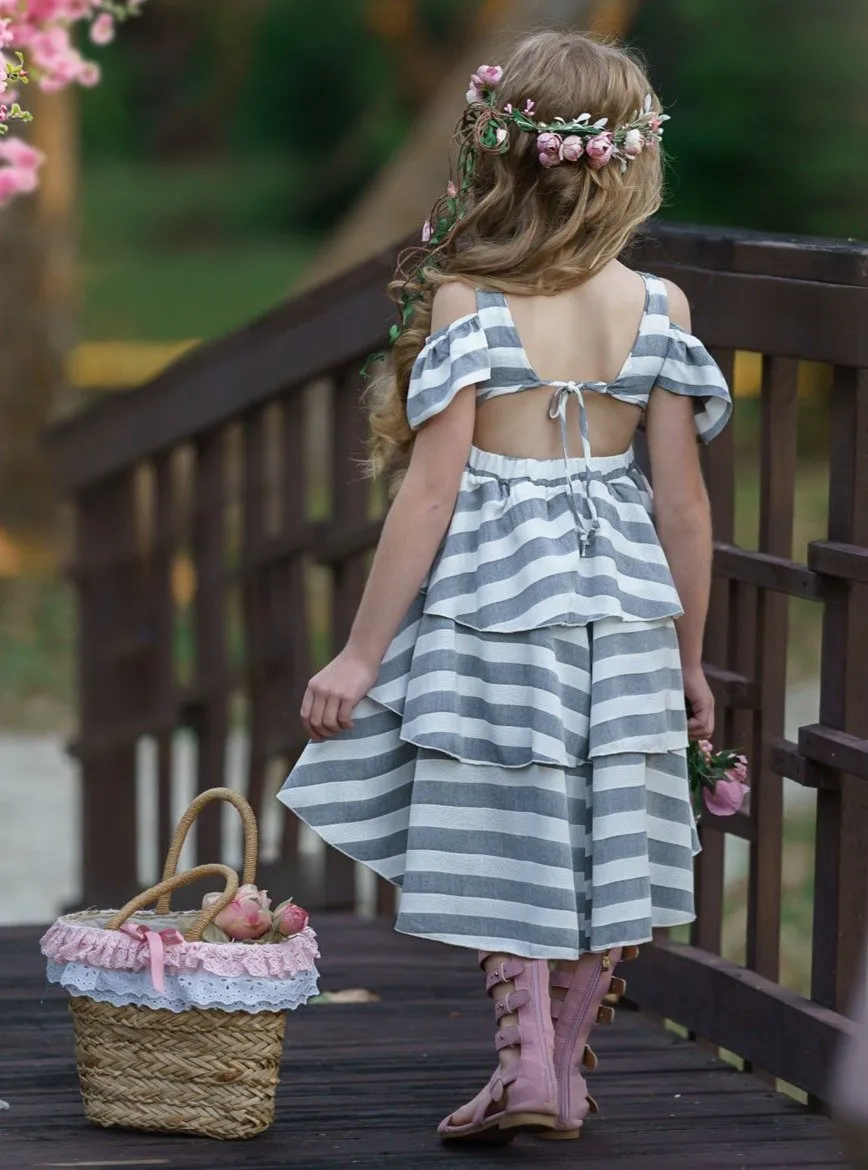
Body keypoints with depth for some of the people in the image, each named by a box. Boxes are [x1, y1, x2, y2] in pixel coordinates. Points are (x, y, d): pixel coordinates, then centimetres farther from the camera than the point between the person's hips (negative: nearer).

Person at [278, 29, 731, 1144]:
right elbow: (683, 502, -1)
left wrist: (361, 653, -5)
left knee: (506, 839, 10)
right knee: (599, 839, 13)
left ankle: (526, 1060, 3)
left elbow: (432, 493, -12)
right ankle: (565, 1072, 22)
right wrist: (689, 659, 11)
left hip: (491, 597, -3)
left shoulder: (465, 303, -12)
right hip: (623, 596, 3)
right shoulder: (658, 306, -4)